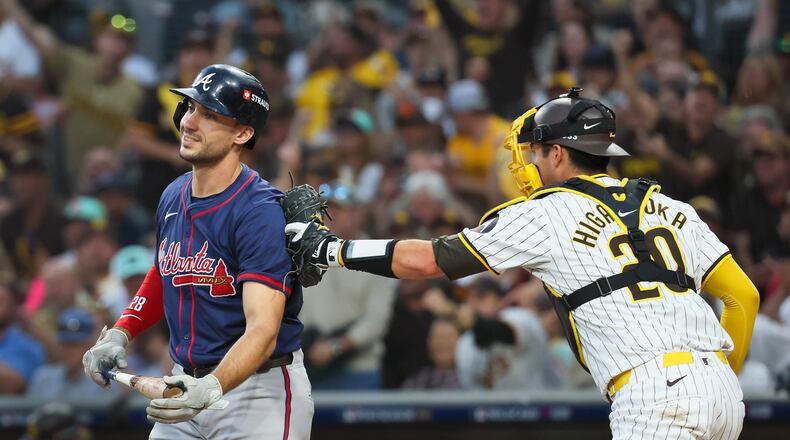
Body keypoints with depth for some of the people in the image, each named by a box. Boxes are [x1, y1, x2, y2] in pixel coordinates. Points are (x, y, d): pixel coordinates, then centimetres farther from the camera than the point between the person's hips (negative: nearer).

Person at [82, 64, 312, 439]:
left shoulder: (261, 214, -19)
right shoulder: (173, 197, 5)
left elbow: (263, 330, -28)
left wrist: (211, 388, -43)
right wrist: (119, 334, 7)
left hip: (261, 391, -7)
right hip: (187, 385, 7)